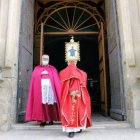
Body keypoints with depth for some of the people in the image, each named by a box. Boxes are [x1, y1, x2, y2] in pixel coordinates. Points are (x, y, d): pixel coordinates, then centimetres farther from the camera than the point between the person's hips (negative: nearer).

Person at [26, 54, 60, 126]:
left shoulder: (52, 69, 14)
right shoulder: (37, 68, 17)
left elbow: (56, 80, 5)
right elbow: (34, 76, 2)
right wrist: (41, 74, -9)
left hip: (50, 88, 0)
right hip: (40, 88, 1)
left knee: (50, 103, -5)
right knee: (42, 104, -7)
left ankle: (51, 119, 5)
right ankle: (43, 120, -2)